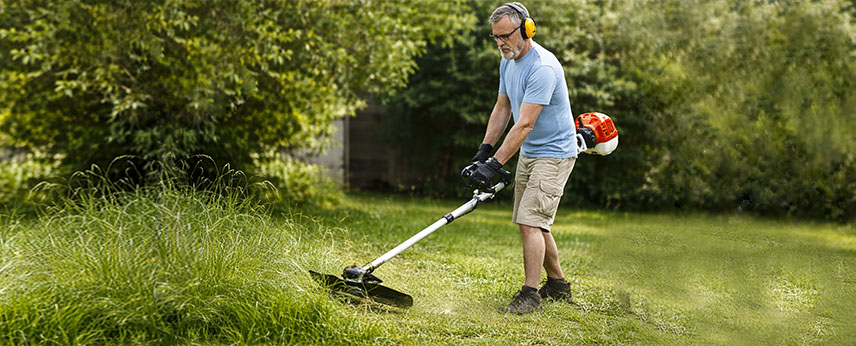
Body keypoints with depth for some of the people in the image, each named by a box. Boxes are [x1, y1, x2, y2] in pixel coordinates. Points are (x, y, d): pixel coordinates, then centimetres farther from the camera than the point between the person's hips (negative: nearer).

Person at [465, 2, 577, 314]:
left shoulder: (543, 67, -25)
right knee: (534, 223, 14)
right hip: (528, 153, 10)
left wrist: (495, 164, -31)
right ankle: (558, 285, 26)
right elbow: (503, 108, 14)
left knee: (531, 223, -15)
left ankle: (530, 295, -10)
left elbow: (525, 124, -29)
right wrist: (484, 149, 6)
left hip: (553, 154, -9)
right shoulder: (508, 61, 5)